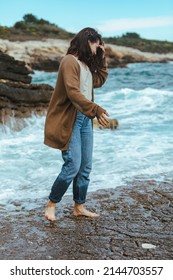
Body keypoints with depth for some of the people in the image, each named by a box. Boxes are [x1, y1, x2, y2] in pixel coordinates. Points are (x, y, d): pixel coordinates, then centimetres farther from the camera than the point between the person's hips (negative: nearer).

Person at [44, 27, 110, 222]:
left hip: (85, 119, 9)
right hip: (70, 120, -9)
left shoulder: (86, 64, 17)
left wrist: (101, 59, 18)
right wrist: (96, 110, -32)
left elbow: (100, 80, 29)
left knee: (85, 167, 9)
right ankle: (51, 204, 7)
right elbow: (73, 92, -24)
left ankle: (79, 207, 20)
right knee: (72, 166, -12)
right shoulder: (70, 61, -11)